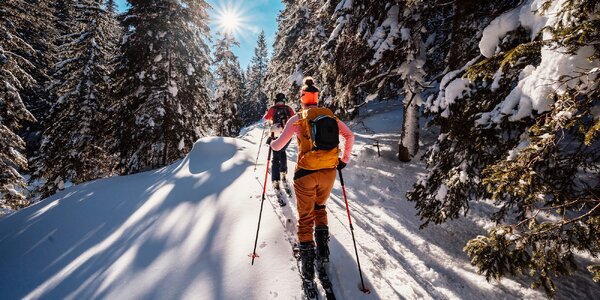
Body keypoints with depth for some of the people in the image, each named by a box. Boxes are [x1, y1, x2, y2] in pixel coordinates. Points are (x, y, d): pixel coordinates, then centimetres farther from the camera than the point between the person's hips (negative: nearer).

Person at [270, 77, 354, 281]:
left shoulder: (297, 119, -4)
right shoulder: (330, 116, 4)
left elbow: (278, 146, -1)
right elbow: (350, 136, 4)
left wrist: (271, 143, 21)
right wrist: (344, 159, 14)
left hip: (306, 174, -3)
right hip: (329, 172, 3)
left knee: (305, 217, 12)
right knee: (320, 207, 29)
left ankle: (308, 263, 14)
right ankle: (322, 249, 20)